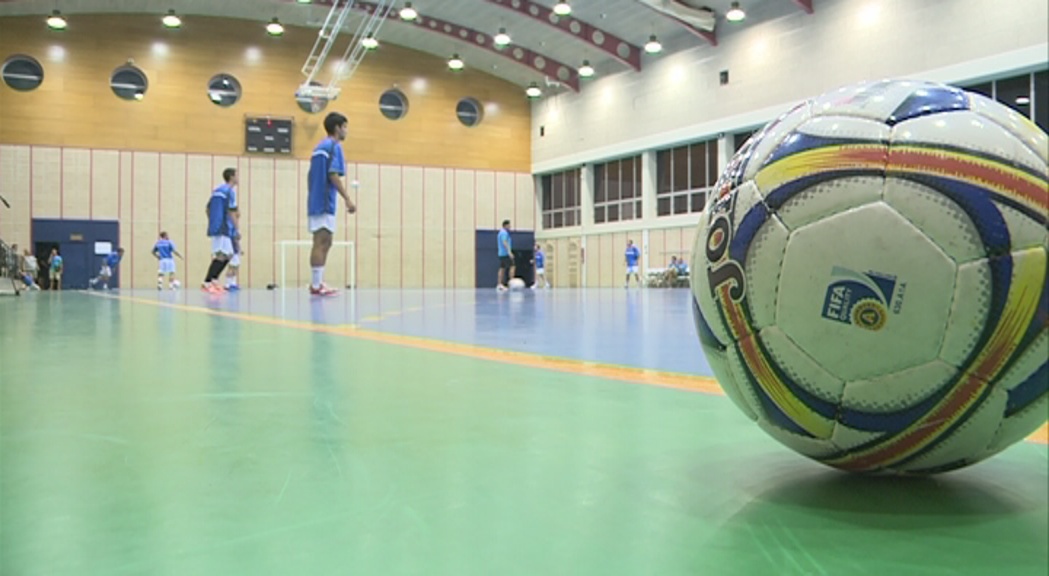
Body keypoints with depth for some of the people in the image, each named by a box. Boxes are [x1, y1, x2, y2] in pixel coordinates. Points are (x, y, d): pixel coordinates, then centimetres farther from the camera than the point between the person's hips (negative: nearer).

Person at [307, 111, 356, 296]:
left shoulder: (320, 147, 18)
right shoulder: (334, 146, -8)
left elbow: (312, 176, 19)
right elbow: (333, 175, -19)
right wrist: (347, 199, -20)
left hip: (316, 202, 9)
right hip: (325, 203, -9)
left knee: (323, 243, 12)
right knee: (321, 243, -8)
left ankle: (317, 283, 13)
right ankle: (316, 285, -8)